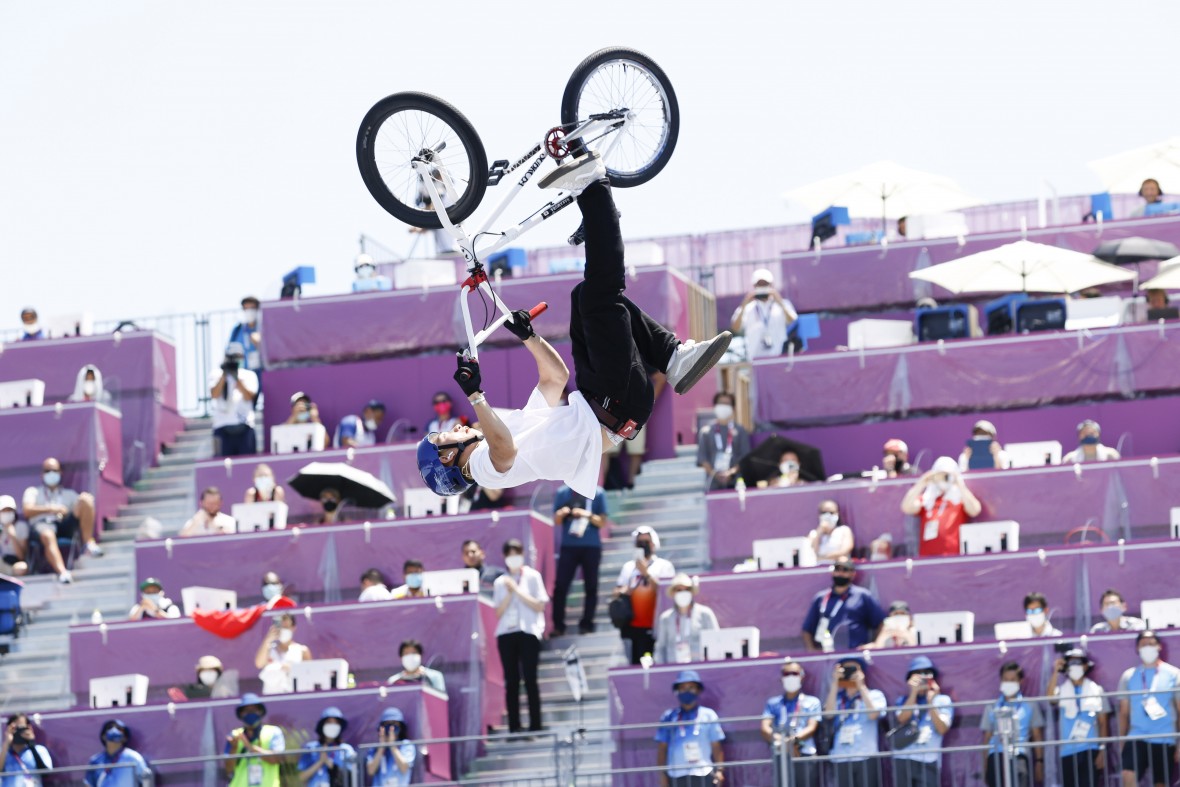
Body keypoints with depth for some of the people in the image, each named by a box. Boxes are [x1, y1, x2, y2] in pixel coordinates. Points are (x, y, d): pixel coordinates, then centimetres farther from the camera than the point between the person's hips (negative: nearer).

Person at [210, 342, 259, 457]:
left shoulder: (249, 375, 10)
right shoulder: (216, 374, 9)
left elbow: (248, 396, -5)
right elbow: (215, 394, -7)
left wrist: (236, 378, -14)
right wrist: (224, 375, -13)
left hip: (244, 427, 1)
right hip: (223, 427, -1)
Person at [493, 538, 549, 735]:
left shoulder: (533, 577, 5)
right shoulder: (500, 582, 12)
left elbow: (539, 605, -3)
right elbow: (499, 612, 6)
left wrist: (517, 590, -7)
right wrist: (509, 593, -6)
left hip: (528, 632, -3)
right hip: (506, 633, 3)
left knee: (530, 679, -7)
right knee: (511, 681, -1)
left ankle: (535, 725, -6)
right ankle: (514, 726, 0)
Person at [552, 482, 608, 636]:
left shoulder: (597, 493, 0)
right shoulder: (562, 492, 4)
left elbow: (602, 522, -1)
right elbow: (556, 521, 6)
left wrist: (588, 515, -18)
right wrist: (561, 514, -16)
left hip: (591, 547, -1)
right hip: (568, 546, 1)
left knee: (591, 587, 2)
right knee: (560, 586, -5)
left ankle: (586, 624, 9)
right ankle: (558, 626, -2)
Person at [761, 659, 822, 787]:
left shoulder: (812, 702, 13)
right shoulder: (773, 703, 17)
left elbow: (812, 727, -1)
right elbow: (765, 728, 4)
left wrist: (795, 739, -21)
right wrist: (779, 740, -17)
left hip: (805, 756, -1)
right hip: (781, 757, 1)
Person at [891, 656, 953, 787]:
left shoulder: (942, 700, 9)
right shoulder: (904, 700, 15)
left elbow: (942, 728, -4)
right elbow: (902, 720, -5)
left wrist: (930, 702, -10)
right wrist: (914, 693, -8)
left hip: (928, 761, -2)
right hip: (902, 760, 2)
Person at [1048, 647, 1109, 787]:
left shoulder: (1096, 691, 5)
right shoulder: (1062, 691, 7)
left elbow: (1103, 724, 4)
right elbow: (1051, 698, -17)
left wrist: (1102, 751, -4)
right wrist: (1056, 672, -14)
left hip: (1090, 750, -2)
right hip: (1067, 752, 2)